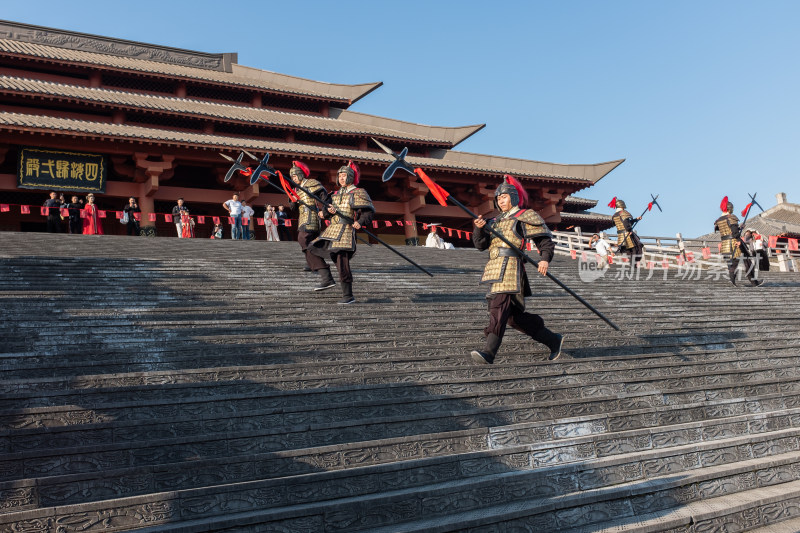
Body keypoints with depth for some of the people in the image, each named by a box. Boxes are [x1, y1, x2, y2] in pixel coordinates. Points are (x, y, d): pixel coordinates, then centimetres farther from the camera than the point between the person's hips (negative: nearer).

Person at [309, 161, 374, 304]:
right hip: (332, 229, 8)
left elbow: (369, 211, -7)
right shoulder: (336, 194, 20)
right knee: (314, 248, 8)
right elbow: (328, 211, 17)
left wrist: (360, 222, -24)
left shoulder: (358, 193, 0)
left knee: (342, 261, -16)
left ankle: (348, 296, -9)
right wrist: (328, 212, -7)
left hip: (346, 230, -8)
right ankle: (327, 279, 10)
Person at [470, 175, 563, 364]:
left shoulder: (525, 216, 6)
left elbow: (545, 239, -1)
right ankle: (553, 340, 21)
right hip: (495, 269, 8)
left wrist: (545, 258, -18)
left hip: (511, 267, -8)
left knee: (498, 307, -21)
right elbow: (480, 244, 17)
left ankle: (489, 352, -29)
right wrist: (479, 228, -2)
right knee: (514, 315, 9)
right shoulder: (495, 221, 26)